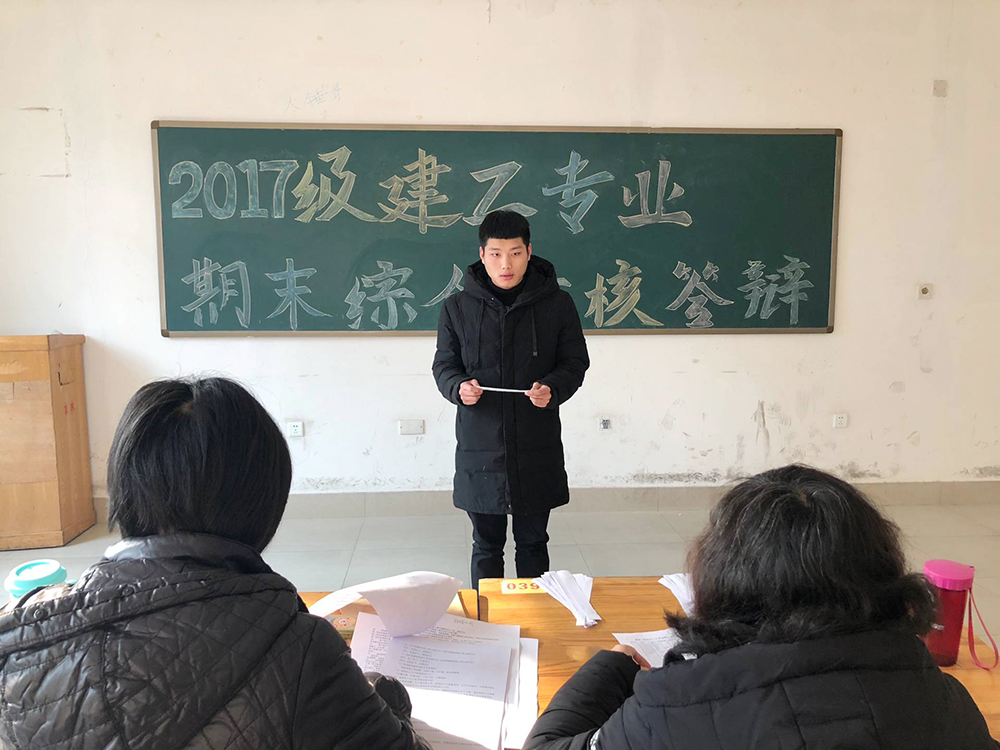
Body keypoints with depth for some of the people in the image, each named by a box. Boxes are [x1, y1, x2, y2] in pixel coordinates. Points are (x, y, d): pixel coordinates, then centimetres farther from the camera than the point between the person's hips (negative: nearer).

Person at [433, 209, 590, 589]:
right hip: (479, 447, 0)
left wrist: (553, 388, -17)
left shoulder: (557, 304, -2)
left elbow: (575, 362, 4)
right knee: (486, 545, 13)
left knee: (533, 542, 15)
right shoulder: (457, 308, 0)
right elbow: (444, 365, 7)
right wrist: (458, 387, -16)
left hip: (538, 447, 0)